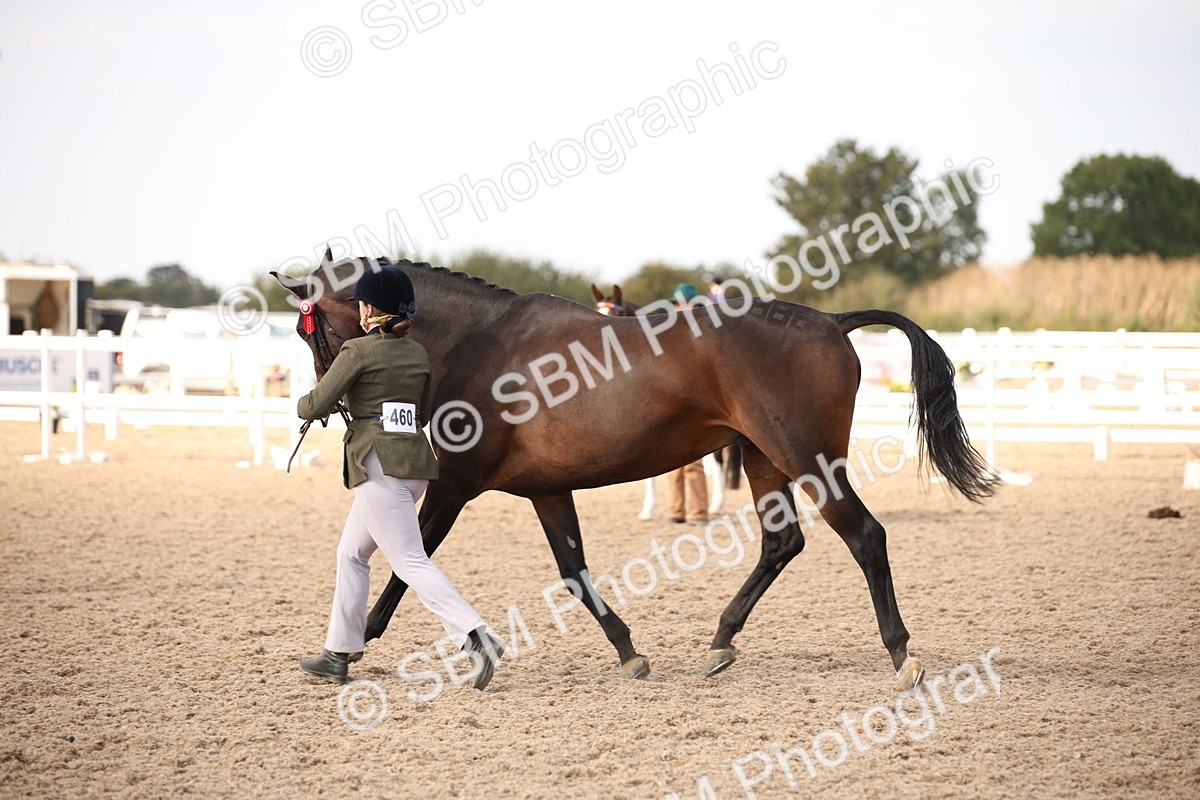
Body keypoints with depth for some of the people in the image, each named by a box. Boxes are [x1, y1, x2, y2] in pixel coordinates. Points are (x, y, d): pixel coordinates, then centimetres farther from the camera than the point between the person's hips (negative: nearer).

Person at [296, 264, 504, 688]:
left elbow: (316, 406, -3)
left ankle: (474, 634, -27)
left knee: (410, 562, -12)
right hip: (415, 463, 8)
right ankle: (338, 653, 23)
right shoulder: (418, 354, 12)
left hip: (378, 463, -8)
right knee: (351, 554, 19)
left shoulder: (358, 351, -8)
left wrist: (302, 403, 19)